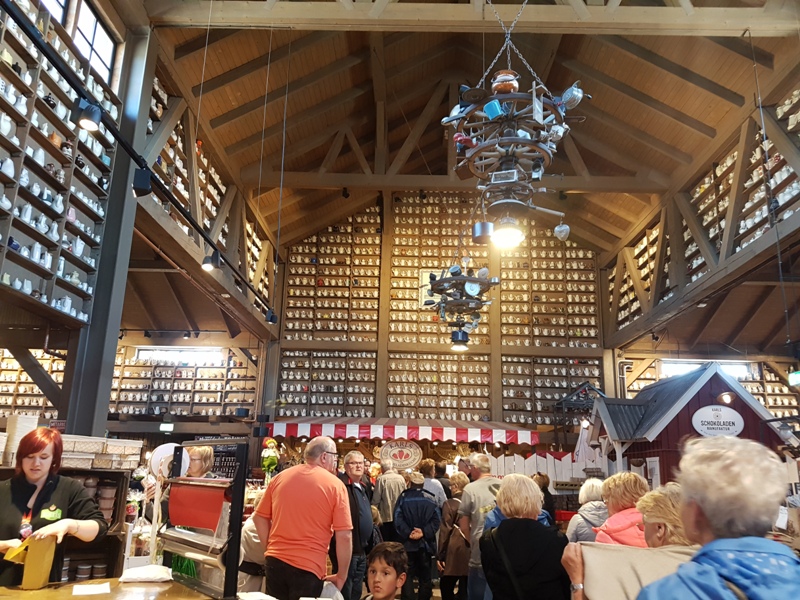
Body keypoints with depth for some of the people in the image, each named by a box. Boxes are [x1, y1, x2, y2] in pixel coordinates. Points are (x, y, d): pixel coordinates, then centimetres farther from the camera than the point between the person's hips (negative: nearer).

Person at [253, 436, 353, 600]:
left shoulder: (280, 477, 4)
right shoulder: (335, 485, -8)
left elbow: (259, 517, 10)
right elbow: (344, 536, -10)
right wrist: (341, 576, 0)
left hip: (275, 562, 4)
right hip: (308, 567, -4)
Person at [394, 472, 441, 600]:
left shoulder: (403, 497, -3)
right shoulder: (430, 498, 3)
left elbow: (398, 519, -13)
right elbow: (436, 520, -8)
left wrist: (407, 533, -14)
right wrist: (424, 532, -13)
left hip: (408, 542, -2)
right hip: (425, 542, 2)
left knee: (407, 575, 6)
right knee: (425, 575, 14)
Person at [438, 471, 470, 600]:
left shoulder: (449, 504, -10)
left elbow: (445, 531, -10)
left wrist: (440, 556, -4)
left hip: (454, 551, -4)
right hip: (471, 551, 4)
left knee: (446, 586, 13)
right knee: (466, 590, 12)